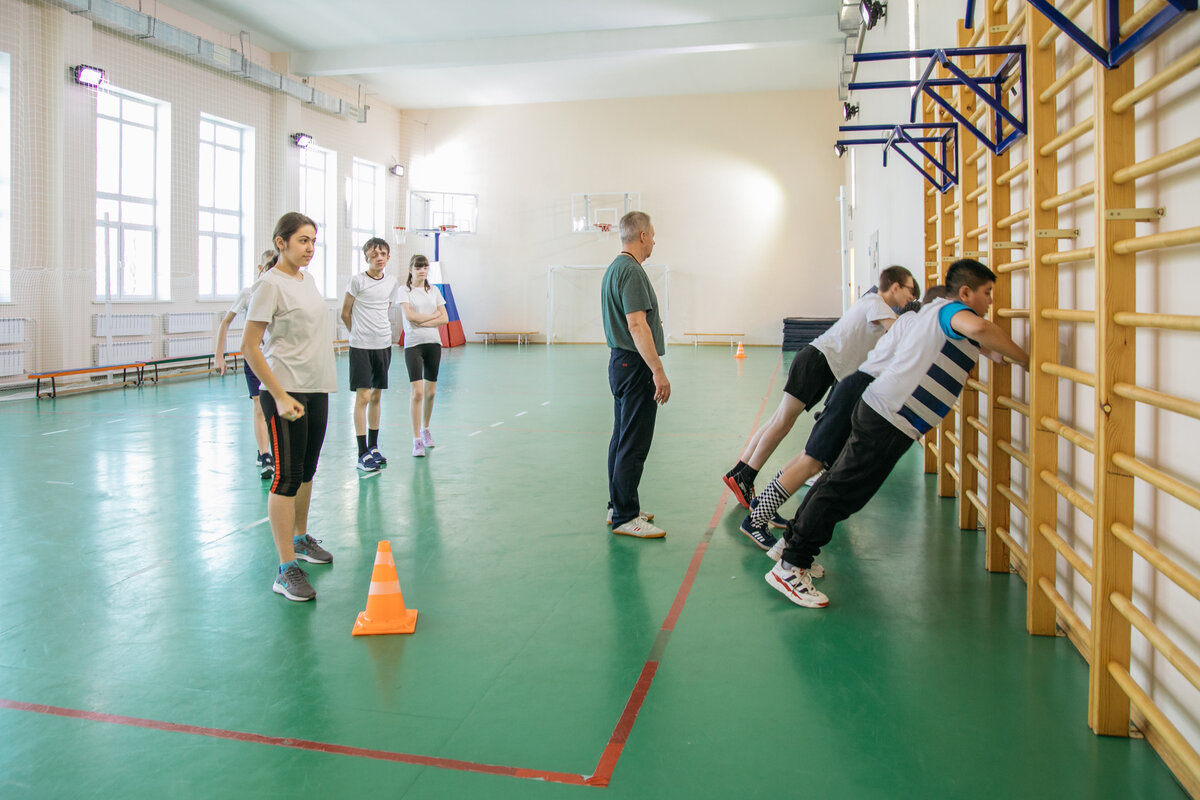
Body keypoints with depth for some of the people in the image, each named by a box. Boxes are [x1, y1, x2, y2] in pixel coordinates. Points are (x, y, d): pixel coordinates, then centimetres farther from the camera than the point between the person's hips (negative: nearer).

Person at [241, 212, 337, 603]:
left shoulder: (307, 277, 11)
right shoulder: (271, 285, -13)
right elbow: (250, 348, -16)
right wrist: (279, 396, -21)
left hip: (318, 388, 8)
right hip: (286, 392, -8)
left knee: (307, 471, 18)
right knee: (287, 477, -5)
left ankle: (300, 539, 36)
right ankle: (287, 569, 0)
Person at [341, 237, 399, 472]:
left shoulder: (392, 283, 7)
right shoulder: (357, 280, -7)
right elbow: (345, 314, 0)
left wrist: (376, 331, 12)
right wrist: (359, 333, 9)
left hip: (383, 345, 5)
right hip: (360, 346, -5)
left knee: (376, 396, 12)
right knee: (363, 397, -6)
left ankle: (373, 447, 22)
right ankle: (363, 454, -2)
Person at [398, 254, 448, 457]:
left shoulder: (434, 290, 11)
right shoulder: (405, 291, 0)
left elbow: (444, 319, 4)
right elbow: (410, 316, -12)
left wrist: (423, 322, -8)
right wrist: (434, 315, -4)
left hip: (433, 343, 4)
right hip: (413, 344, -4)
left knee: (430, 391, 8)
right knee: (417, 392, -11)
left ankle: (425, 429, 29)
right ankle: (417, 440, -6)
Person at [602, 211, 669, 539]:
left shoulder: (614, 268, 16)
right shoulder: (632, 271, -17)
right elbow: (637, 326, -24)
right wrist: (658, 371, -25)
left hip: (620, 363, 11)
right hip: (635, 365, -11)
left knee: (621, 439, 15)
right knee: (633, 446, -6)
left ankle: (619, 506, 24)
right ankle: (625, 517, -1)